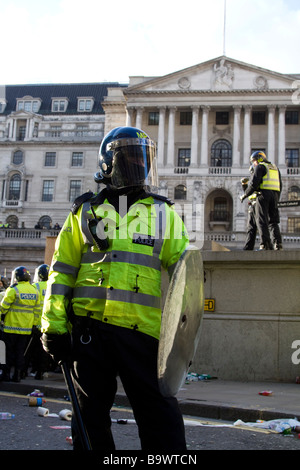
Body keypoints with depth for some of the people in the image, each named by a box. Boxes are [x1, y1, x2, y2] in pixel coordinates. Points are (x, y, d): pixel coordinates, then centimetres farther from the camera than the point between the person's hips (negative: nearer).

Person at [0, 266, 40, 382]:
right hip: (26, 329, 4)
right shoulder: (34, 291, 5)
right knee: (20, 352, 9)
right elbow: (36, 310, 12)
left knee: (10, 350, 6)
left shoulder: (13, 290, -13)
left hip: (12, 328, -4)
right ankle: (17, 375, 9)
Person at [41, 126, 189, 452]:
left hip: (142, 330, 0)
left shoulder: (163, 213, 13)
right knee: (90, 416, 11)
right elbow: (62, 271, 11)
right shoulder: (85, 211, 12)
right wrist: (53, 324, 3)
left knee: (159, 416, -1)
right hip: (90, 325, 1)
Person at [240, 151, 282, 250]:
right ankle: (278, 243, -5)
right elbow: (280, 186, 22)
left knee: (262, 220, -6)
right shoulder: (275, 168, 24)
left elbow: (254, 183, -9)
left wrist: (244, 195, 0)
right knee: (273, 221, 8)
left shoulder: (260, 167, 1)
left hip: (264, 194, -6)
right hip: (275, 194, 6)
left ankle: (265, 244, -17)